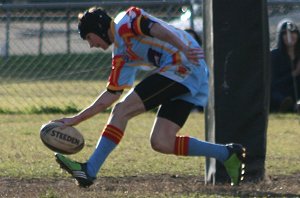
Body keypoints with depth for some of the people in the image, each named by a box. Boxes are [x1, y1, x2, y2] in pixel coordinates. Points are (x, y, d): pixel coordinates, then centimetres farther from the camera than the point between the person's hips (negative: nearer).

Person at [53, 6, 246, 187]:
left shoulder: (126, 22, 0)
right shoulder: (121, 56, 25)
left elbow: (157, 29, -17)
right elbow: (110, 96, 27)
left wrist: (184, 49, -31)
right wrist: (76, 119, 27)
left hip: (184, 65, -9)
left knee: (122, 110, -7)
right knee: (161, 143, 3)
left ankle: (90, 171, -8)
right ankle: (228, 154, 7)